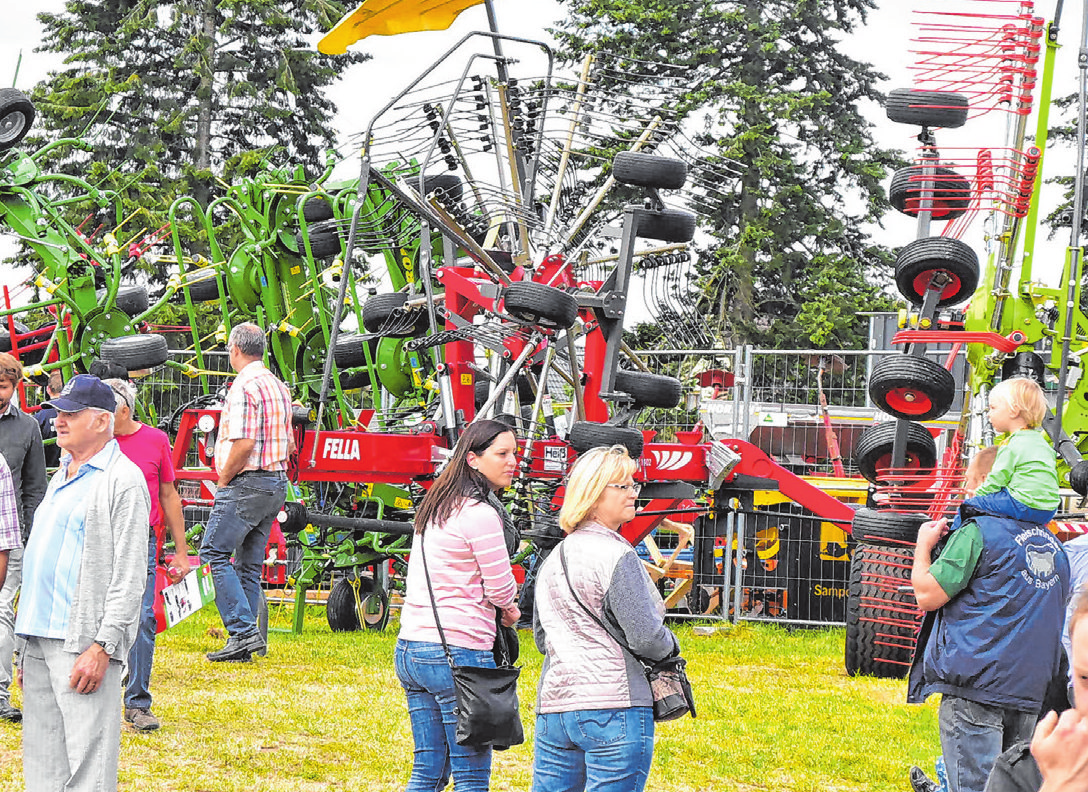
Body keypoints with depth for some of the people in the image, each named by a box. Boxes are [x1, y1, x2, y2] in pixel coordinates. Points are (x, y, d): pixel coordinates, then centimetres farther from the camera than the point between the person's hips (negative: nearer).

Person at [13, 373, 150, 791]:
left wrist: (102, 647, -19)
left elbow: (128, 576, -13)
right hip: (39, 639, 9)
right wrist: (26, 646, 20)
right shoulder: (62, 476, 21)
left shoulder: (123, 479, -7)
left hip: (83, 646, -9)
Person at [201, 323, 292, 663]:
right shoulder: (279, 387, 16)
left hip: (246, 483, -9)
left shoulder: (244, 387, -14)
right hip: (277, 483, 9)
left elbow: (243, 443, -22)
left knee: (215, 552, -4)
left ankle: (243, 630, -12)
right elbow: (289, 445, 19)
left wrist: (224, 479, -10)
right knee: (249, 562, 11)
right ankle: (245, 642, 9)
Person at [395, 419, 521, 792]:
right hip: (457, 653, -9)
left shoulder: (436, 507, 15)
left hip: (410, 648, 9)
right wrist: (509, 608, 13)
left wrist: (501, 606, 9)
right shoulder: (480, 513, -12)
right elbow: (501, 590, -9)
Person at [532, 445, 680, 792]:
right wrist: (671, 646, 7)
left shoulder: (553, 559, 14)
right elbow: (647, 637, -13)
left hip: (553, 705, 8)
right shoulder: (617, 557, -11)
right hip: (614, 708, -8)